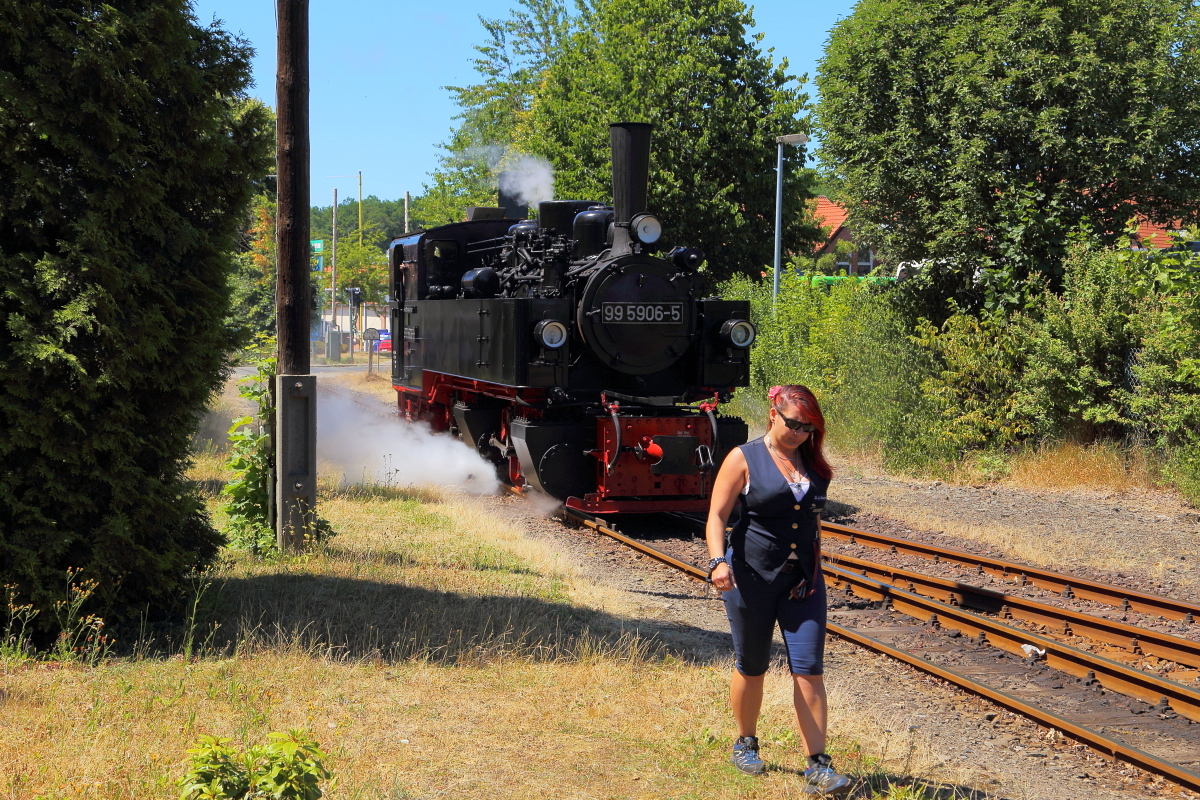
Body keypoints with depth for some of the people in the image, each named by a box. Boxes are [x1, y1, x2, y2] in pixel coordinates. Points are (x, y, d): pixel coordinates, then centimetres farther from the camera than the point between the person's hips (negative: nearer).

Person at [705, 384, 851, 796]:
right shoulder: (744, 459, -5)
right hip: (752, 576, -3)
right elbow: (717, 516, -11)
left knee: (808, 669, -5)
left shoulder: (811, 461, 8)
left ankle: (818, 768, -6)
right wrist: (718, 561, -26)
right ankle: (745, 744, 33)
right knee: (752, 666, 10)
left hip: (802, 579, 3)